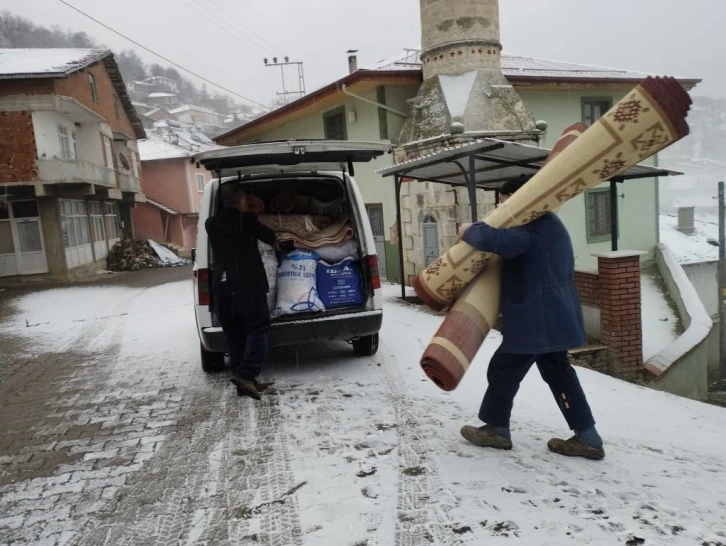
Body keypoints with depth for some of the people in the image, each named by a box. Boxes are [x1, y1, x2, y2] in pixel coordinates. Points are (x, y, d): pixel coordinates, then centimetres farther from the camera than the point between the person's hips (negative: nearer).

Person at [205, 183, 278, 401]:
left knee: (234, 334, 11)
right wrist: (276, 242, 34)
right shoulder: (247, 220, -2)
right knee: (258, 328, 0)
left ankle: (242, 378, 12)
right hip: (247, 285, -5)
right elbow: (269, 237, 11)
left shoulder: (211, 224, 13)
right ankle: (246, 374, -15)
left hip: (221, 286, 6)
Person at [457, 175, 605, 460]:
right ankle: (587, 437, 19)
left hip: (536, 317, -11)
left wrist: (469, 231, -17)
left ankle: (496, 429, 20)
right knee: (557, 372, 15)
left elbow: (499, 240, -36)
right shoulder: (544, 222, 19)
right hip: (552, 315, 11)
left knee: (503, 370, 4)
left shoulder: (533, 223, -17)